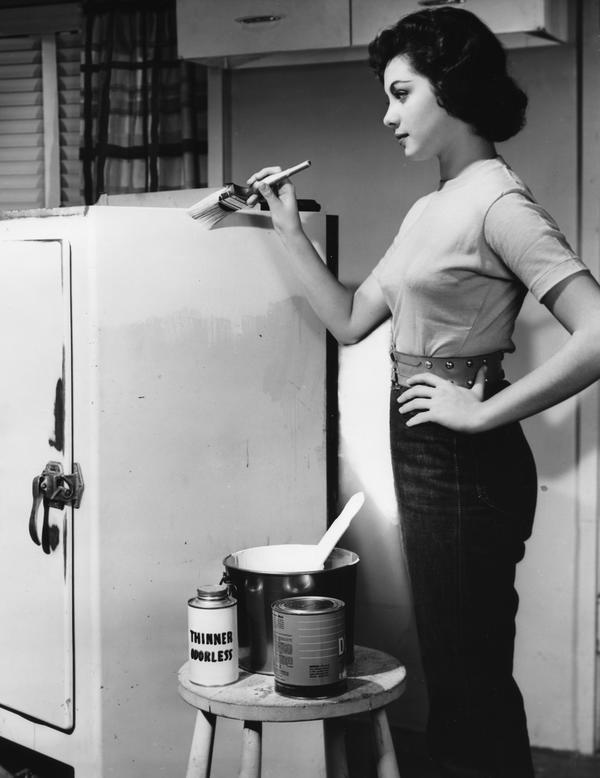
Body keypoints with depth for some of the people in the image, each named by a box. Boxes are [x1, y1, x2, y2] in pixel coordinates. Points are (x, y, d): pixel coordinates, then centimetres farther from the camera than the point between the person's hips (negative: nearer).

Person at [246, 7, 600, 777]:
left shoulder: (499, 202, -15)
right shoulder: (429, 208, 13)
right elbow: (349, 320, 15)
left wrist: (486, 411, -20)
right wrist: (290, 232, 8)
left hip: (464, 461, -9)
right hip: (422, 452, 9)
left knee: (470, 678, 3)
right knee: (457, 668, 19)